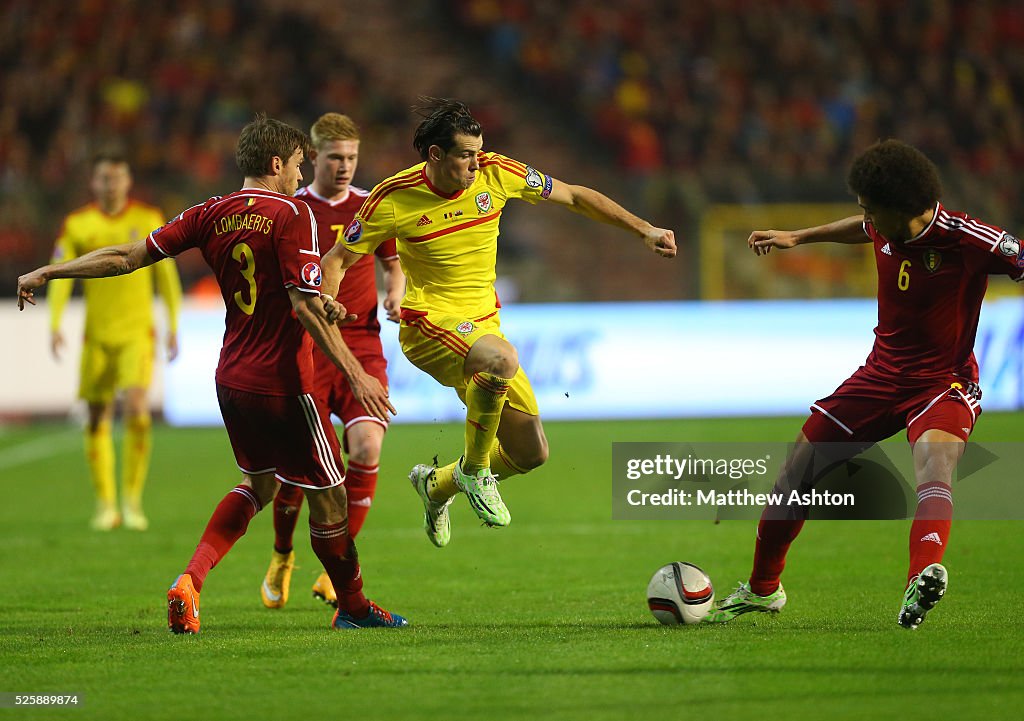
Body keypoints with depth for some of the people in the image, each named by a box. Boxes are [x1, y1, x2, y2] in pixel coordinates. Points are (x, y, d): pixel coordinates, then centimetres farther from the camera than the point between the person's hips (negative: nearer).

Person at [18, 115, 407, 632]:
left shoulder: (212, 215, 4)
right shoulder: (291, 213, -13)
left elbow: (128, 256, 5)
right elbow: (305, 306, -20)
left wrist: (47, 272, 14)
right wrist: (356, 376, -19)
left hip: (231, 377, 7)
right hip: (281, 384, -7)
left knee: (258, 482, 24)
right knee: (327, 493, 8)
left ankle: (190, 580, 7)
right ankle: (353, 607, 22)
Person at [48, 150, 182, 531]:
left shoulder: (149, 219, 4)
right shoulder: (77, 225, 4)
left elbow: (166, 275, 8)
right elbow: (60, 276, 0)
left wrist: (173, 326, 5)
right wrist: (54, 324, -12)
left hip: (137, 332, -2)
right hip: (97, 335, 2)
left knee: (136, 407, -19)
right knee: (97, 421, 2)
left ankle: (132, 499, -8)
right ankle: (106, 503, 15)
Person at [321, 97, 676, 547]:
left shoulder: (496, 174, -5)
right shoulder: (394, 198, -13)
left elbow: (574, 196, 6)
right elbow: (339, 260, -3)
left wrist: (643, 230, 4)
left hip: (483, 324, 6)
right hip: (429, 325, -6)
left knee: (531, 452, 3)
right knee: (501, 359, -39)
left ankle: (436, 485, 31)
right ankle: (474, 469, -15)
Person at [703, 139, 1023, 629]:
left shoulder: (965, 239, -22)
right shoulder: (885, 230, -3)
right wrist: (798, 237, 31)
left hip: (943, 383, -6)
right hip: (883, 374, 6)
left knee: (933, 460, -38)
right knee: (796, 470, 8)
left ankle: (924, 576, -61)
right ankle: (762, 589, 30)